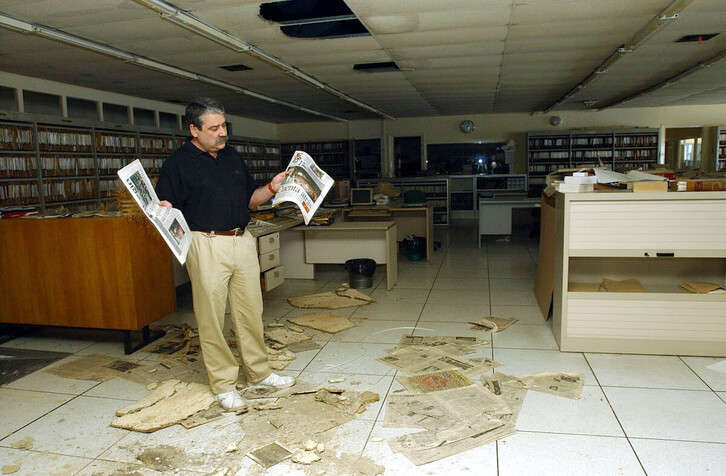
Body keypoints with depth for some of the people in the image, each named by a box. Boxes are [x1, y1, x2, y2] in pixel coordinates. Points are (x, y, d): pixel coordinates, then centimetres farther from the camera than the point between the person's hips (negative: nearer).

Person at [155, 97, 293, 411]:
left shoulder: (233, 157, 15)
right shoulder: (178, 163, -3)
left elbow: (249, 199, 20)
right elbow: (165, 209, -6)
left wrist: (272, 188, 4)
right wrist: (165, 212, -28)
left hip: (242, 241, 6)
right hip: (207, 245, -5)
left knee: (251, 311, 12)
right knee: (212, 317, 2)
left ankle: (257, 372, 28)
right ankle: (223, 384, 17)